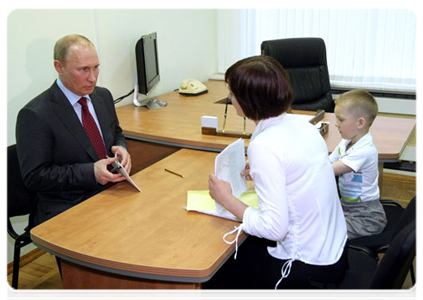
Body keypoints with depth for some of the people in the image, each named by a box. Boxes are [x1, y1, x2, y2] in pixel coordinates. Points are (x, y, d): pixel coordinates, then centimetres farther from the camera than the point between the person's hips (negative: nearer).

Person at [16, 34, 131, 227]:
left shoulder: (103, 96, 8)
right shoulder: (35, 115, -13)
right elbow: (34, 177, -12)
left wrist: (121, 148, -3)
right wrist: (91, 172, -22)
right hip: (67, 210, -7)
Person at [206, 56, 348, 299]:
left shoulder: (263, 146, -25)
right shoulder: (301, 124, -1)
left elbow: (275, 228, -26)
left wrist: (227, 199, -14)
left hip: (309, 273, -8)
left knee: (218, 271, 14)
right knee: (244, 245, 26)